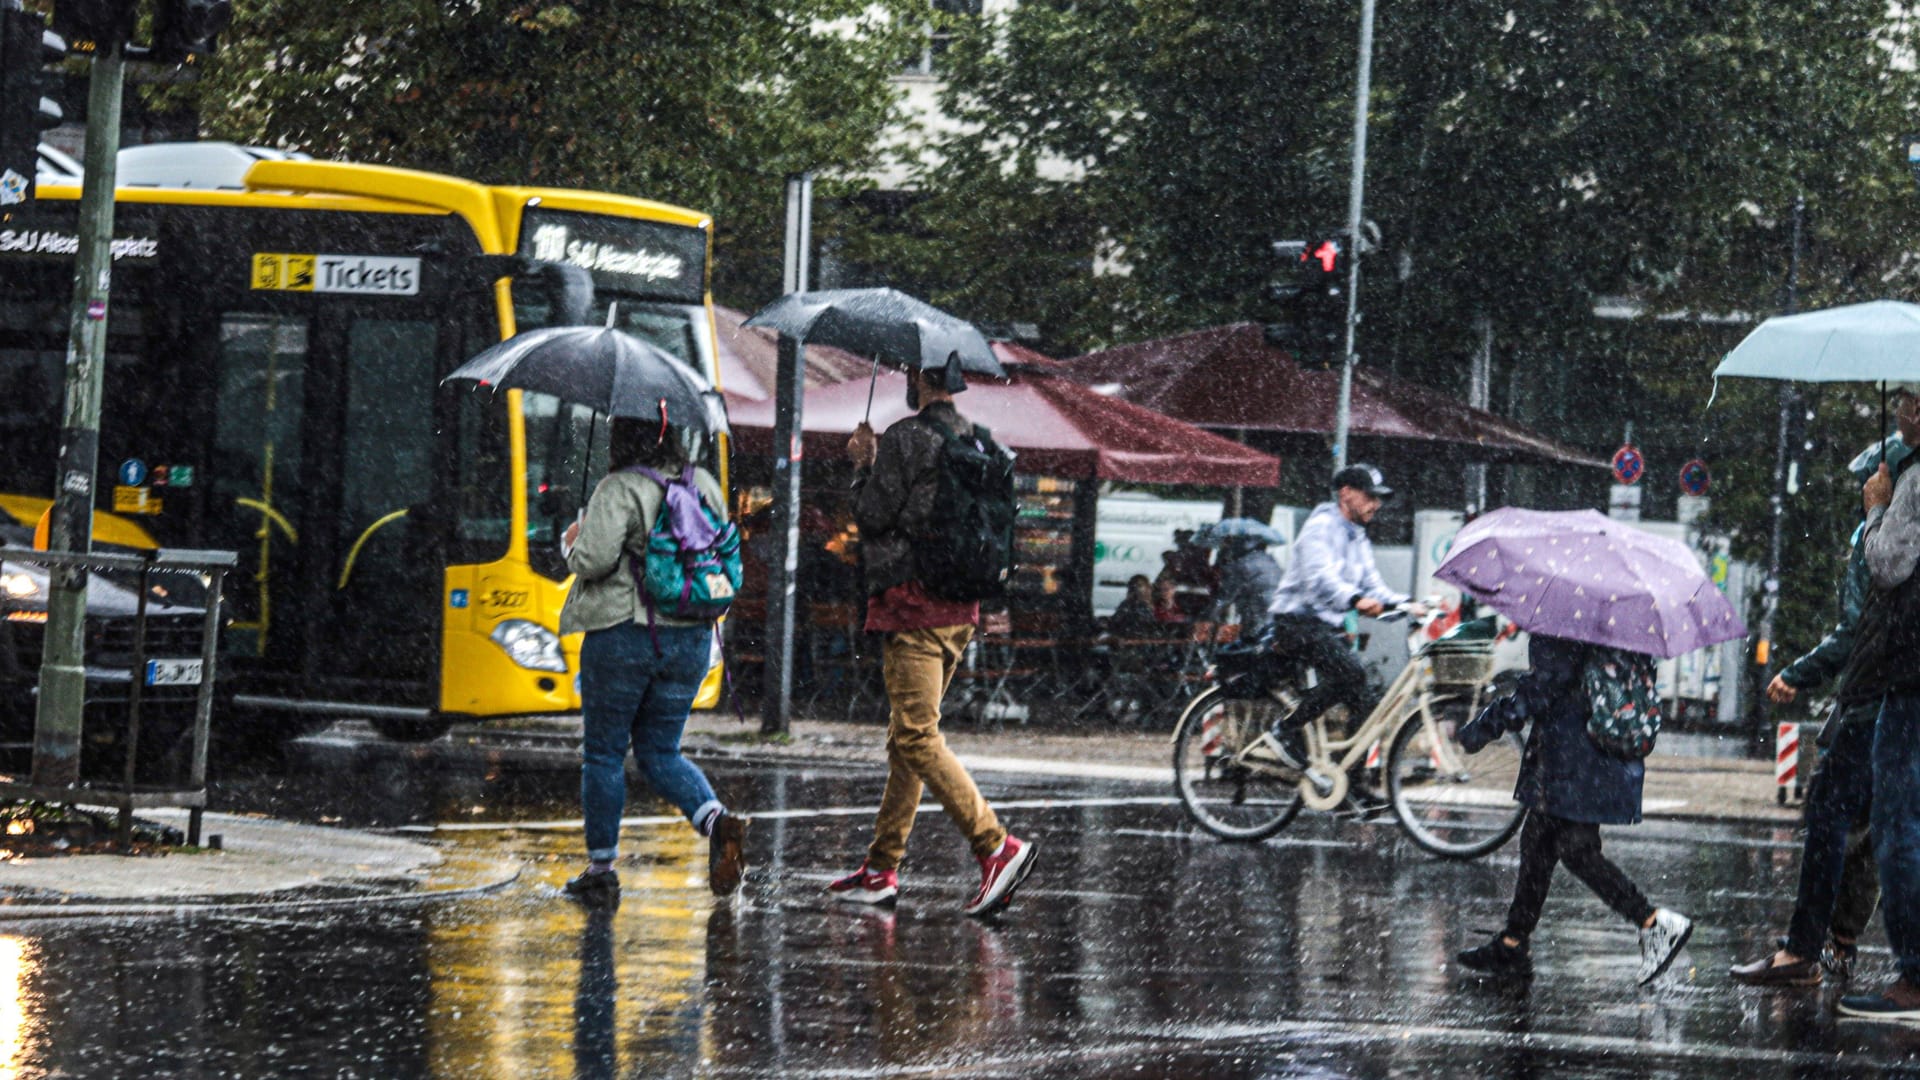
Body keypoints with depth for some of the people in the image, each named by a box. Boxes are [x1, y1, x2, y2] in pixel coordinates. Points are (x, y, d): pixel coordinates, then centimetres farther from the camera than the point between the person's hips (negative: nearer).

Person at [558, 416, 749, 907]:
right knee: (660, 751, 14)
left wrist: (573, 543, 1)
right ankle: (717, 820, -13)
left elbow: (594, 559, -20)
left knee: (603, 752, 7)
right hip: (691, 637, 6)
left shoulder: (618, 490, -12)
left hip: (623, 632, -6)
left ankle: (600, 869, 10)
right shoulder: (704, 485, 7)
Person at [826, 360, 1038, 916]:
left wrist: (866, 466, 5)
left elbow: (873, 517, -11)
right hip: (960, 610, 9)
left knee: (917, 737, -11)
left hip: (912, 606, -9)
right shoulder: (974, 441, 13)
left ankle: (997, 846, -23)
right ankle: (882, 868, 18)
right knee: (908, 735, 14)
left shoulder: (905, 438, -12)